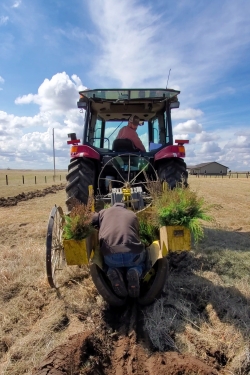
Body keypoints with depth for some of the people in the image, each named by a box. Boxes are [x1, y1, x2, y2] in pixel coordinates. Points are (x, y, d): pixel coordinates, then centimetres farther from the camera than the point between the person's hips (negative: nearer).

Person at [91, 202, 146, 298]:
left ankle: (114, 271, 1)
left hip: (110, 256, 0)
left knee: (110, 264, 38)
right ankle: (135, 272, 1)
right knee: (140, 263, 37)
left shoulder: (104, 212, 23)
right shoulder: (133, 215, 27)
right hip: (133, 254, 1)